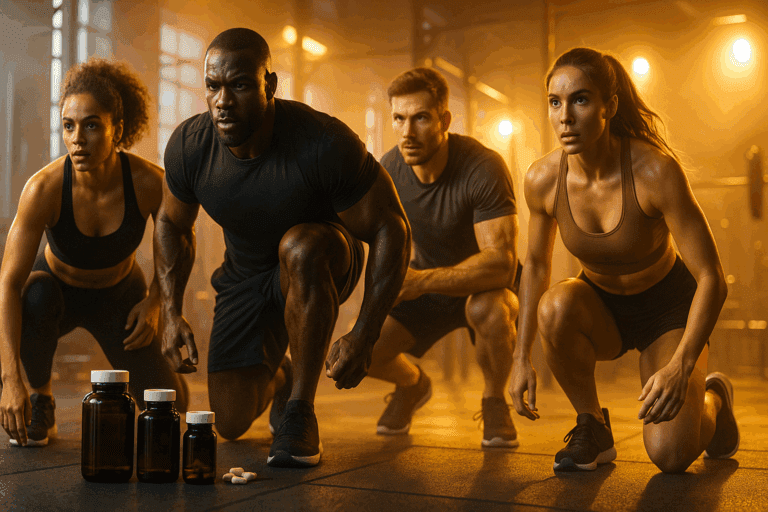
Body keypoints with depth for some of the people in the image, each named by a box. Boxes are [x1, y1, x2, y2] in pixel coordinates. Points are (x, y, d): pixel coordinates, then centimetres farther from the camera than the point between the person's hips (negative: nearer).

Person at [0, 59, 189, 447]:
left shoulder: (149, 182, -28)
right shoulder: (43, 188, -32)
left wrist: (155, 301, -19)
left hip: (119, 294, 1)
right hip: (56, 287, 0)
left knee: (168, 406, -10)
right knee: (34, 298, -38)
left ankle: (136, 359, 27)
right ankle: (41, 396, -9)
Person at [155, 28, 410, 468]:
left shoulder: (323, 143, -31)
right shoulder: (188, 146, -18)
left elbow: (392, 230, -24)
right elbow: (173, 224, 2)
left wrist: (364, 337, -29)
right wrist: (172, 313, -8)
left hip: (320, 265, -3)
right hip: (244, 274, 4)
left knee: (298, 247, -41)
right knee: (231, 422, -2)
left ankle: (301, 411, -22)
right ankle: (279, 378, 36)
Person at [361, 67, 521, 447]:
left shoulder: (482, 168, -28)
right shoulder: (389, 171, -12)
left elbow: (501, 264, -37)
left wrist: (421, 281, -45)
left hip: (484, 286, -4)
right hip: (424, 289, 4)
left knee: (488, 310, -40)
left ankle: (494, 401, -7)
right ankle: (412, 384, 21)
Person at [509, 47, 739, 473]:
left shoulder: (655, 170, -29)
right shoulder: (543, 179, -18)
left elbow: (711, 277, -25)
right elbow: (536, 264, -1)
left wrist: (681, 366, -37)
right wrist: (521, 357, -6)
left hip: (669, 307, -3)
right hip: (601, 309, 3)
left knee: (671, 455, -18)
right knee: (556, 305, -34)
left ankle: (713, 398, 20)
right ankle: (593, 426, -7)